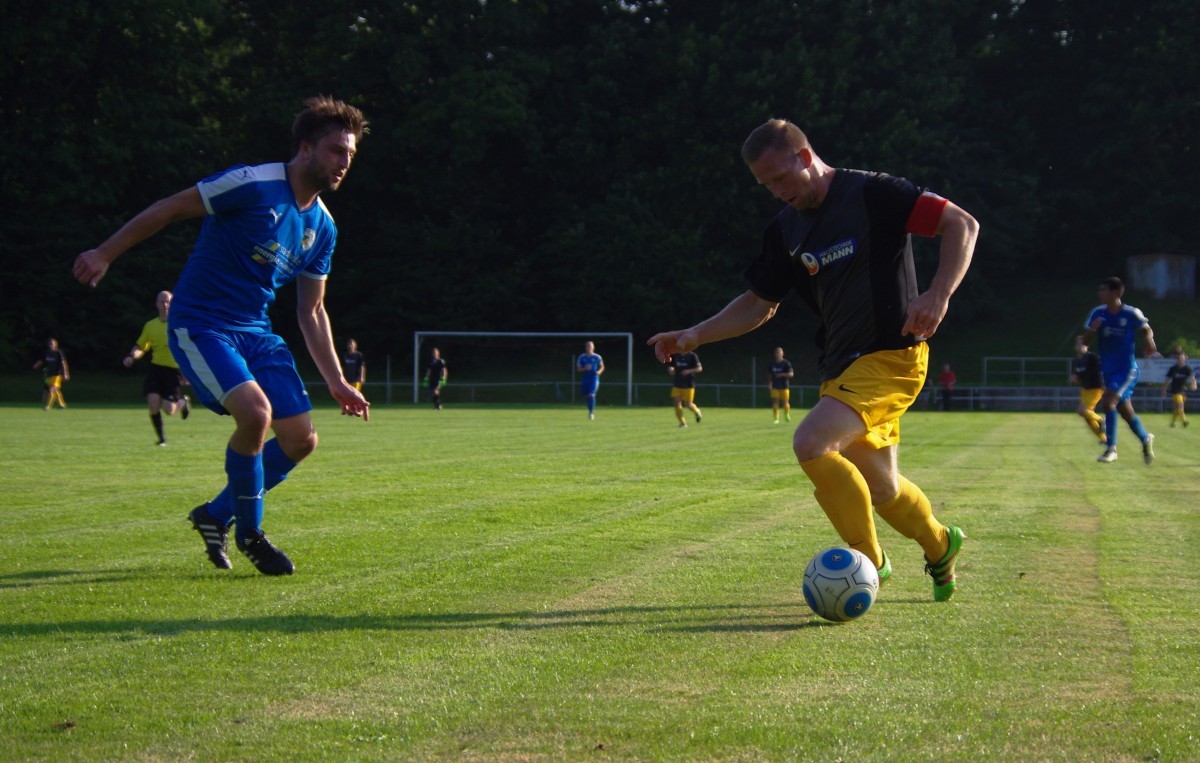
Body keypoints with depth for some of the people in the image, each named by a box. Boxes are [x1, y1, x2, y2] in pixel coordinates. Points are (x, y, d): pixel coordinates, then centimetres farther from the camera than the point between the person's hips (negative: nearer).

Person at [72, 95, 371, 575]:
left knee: (301, 439, -1)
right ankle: (249, 534, -7)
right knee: (255, 412, -29)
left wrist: (336, 382, 10)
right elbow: (168, 210, -10)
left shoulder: (322, 228, 7)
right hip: (200, 325, -8)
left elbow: (311, 312, 15)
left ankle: (217, 515, 22)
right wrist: (105, 254, -11)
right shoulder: (252, 185, -16)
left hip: (256, 333, 8)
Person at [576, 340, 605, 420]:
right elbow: (578, 368, 2)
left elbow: (602, 367, 12)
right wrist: (585, 368, -18)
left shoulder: (597, 357, 1)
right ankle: (591, 410, 30)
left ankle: (591, 413, -13)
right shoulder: (582, 357, 3)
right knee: (586, 397, 8)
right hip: (584, 379, 3)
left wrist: (599, 371, -9)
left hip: (594, 379, -3)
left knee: (591, 395, -18)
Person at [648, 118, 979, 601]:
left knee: (812, 443, -25)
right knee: (882, 491, 13)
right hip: (843, 364, 8)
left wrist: (938, 295, -26)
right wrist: (696, 335, 5)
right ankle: (941, 547, 42)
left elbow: (962, 224, -13)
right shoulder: (786, 229, 11)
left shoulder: (871, 194, -10)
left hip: (890, 356, -8)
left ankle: (869, 561, -11)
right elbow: (759, 304, 18)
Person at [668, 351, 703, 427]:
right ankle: (682, 423, 4)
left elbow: (699, 368, -7)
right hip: (677, 384, 3)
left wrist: (689, 371, -22)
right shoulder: (675, 355, 5)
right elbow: (670, 367, 16)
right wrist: (670, 369, -9)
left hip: (688, 385, -3)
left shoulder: (692, 356, -6)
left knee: (688, 404, -2)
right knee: (677, 402, -9)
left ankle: (697, 411, 33)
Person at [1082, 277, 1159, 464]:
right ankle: (1145, 439, 39)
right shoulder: (1098, 313, -2)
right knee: (1124, 410, 15)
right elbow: (1086, 342, 2)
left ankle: (1111, 448, -14)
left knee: (1108, 402, -22)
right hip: (1108, 369, 5)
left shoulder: (1132, 314, -12)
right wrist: (1092, 330, -19)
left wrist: (1149, 342, -14)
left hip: (1127, 369, -5)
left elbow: (1147, 330, 7)